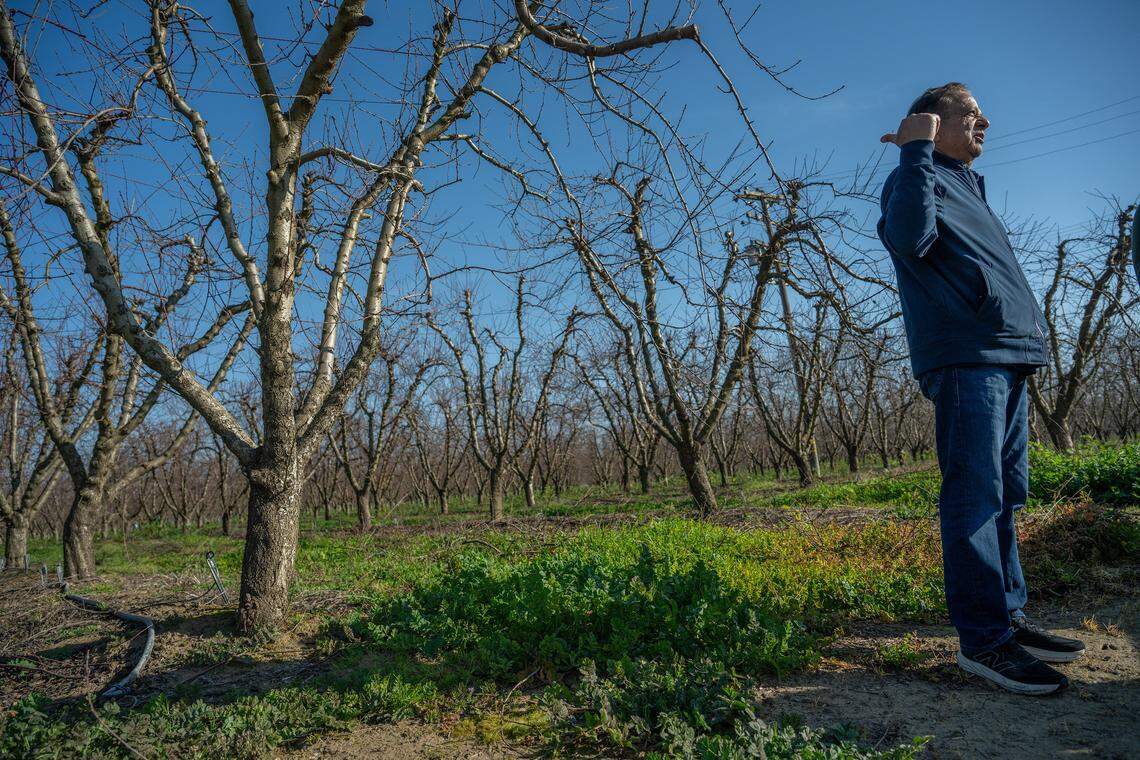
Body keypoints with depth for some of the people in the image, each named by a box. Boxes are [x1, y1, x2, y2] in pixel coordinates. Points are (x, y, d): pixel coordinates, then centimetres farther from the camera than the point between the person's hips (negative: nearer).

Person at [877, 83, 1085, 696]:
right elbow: (910, 239, -21)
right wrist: (917, 152, -16)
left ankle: (1009, 617, 18)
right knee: (975, 496, -12)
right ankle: (983, 639, -8)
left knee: (1004, 496, 10)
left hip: (1008, 357, 10)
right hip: (964, 357, -9)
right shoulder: (917, 180, 3)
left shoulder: (969, 187, 29)